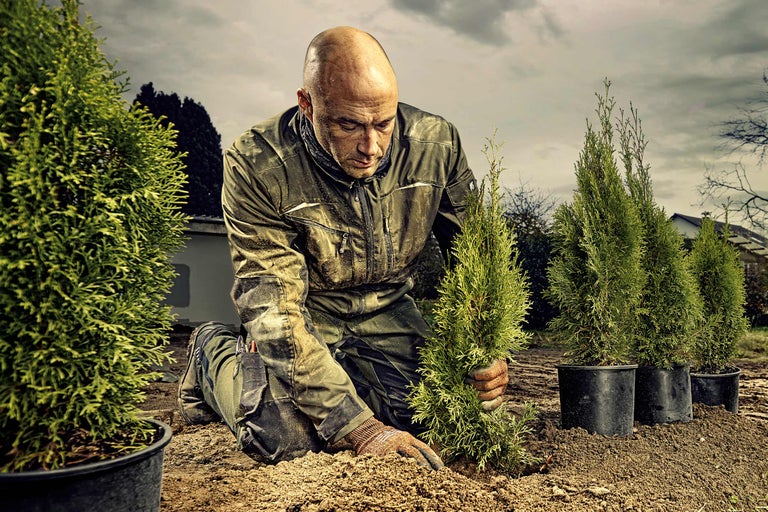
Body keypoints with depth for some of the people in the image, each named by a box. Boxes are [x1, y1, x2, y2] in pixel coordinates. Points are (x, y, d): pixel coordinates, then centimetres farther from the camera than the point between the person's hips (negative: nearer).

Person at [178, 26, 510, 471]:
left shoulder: (437, 143, -17)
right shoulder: (256, 166, -27)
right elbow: (276, 312, -29)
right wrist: (360, 428, -35)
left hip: (387, 310, 4)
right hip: (304, 312, -3)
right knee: (286, 435, -24)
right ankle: (214, 354, 10)